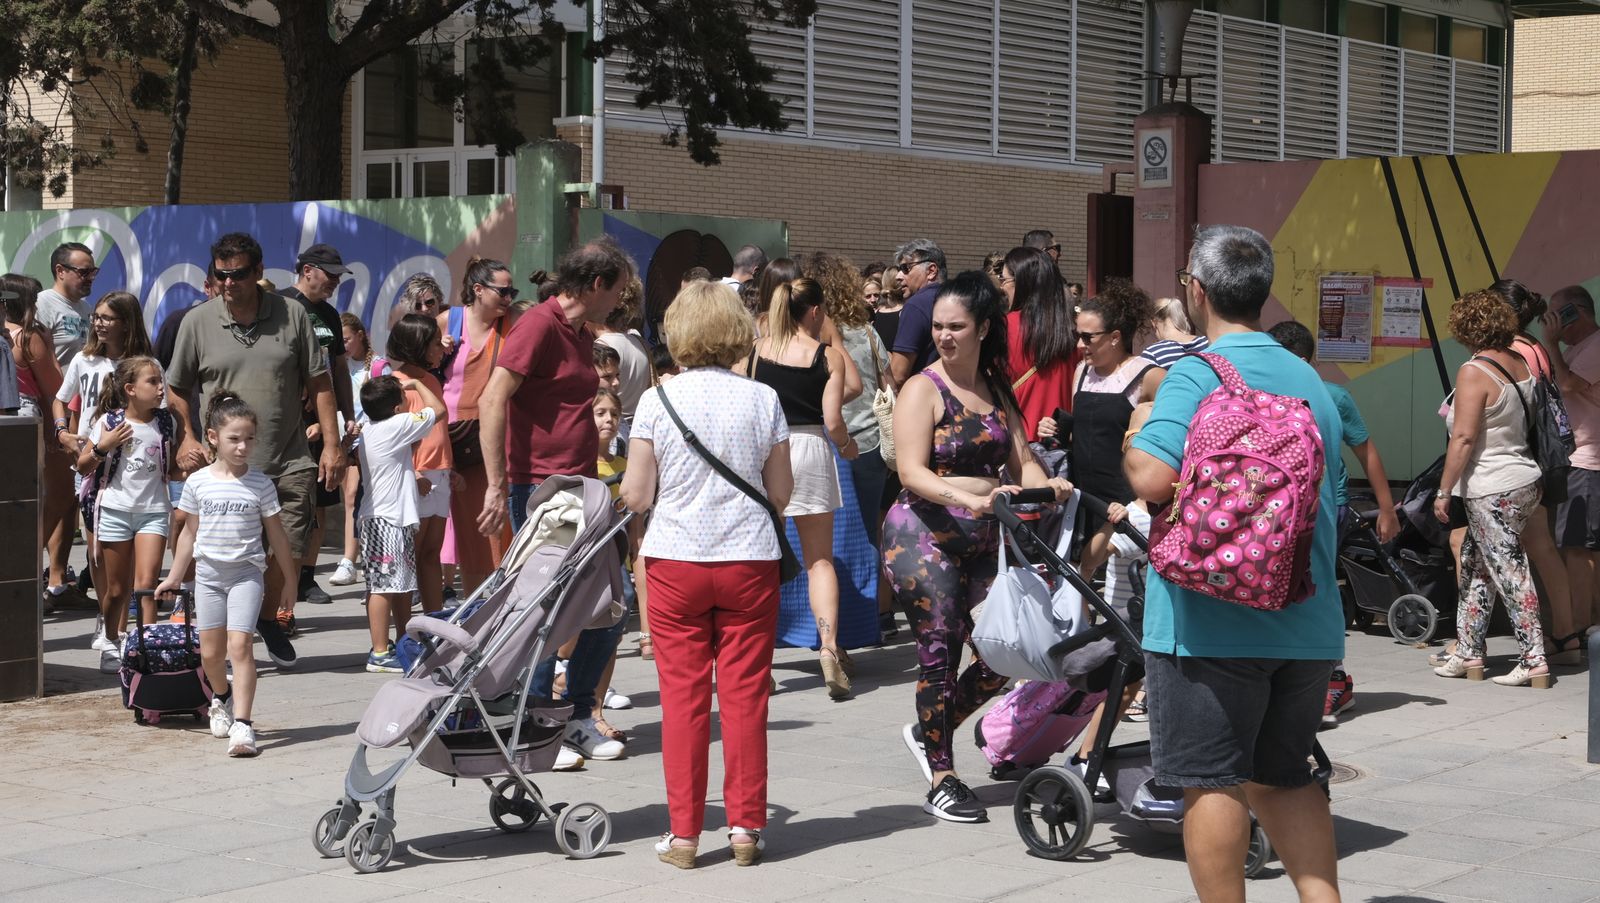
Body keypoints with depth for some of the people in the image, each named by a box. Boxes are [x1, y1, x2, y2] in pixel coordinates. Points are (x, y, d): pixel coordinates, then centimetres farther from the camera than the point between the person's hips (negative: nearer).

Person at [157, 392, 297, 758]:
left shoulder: (260, 484, -4)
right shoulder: (198, 482, 1)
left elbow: (277, 534, 4)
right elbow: (190, 532, 11)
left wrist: (289, 578, 9)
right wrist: (174, 577, 15)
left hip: (246, 573, -2)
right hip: (208, 573, 2)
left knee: (240, 645, -15)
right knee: (210, 652, 8)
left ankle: (243, 723, -17)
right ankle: (222, 697, 39)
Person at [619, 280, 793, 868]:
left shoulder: (657, 400, -5)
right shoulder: (763, 400, -1)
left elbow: (636, 496, -5)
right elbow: (781, 494, 3)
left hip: (676, 561, -1)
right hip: (750, 560, 1)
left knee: (682, 696, 5)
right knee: (745, 694, 6)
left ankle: (684, 832, 8)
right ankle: (746, 826, 9)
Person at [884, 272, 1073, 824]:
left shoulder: (996, 391, 14)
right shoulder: (924, 390, -6)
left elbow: (1020, 460, 13)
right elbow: (912, 473, -17)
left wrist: (1045, 485, -10)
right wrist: (974, 500, -30)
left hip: (983, 539, 6)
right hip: (924, 535, -6)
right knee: (940, 654, -3)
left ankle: (930, 734, 26)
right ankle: (941, 780, 9)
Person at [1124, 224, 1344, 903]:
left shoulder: (1196, 373, -11)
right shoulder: (1309, 379, 11)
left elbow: (1153, 479, -23)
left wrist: (1132, 438, -2)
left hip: (1210, 621, -6)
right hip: (1307, 622, 7)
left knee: (1213, 782, 2)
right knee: (1284, 777, 18)